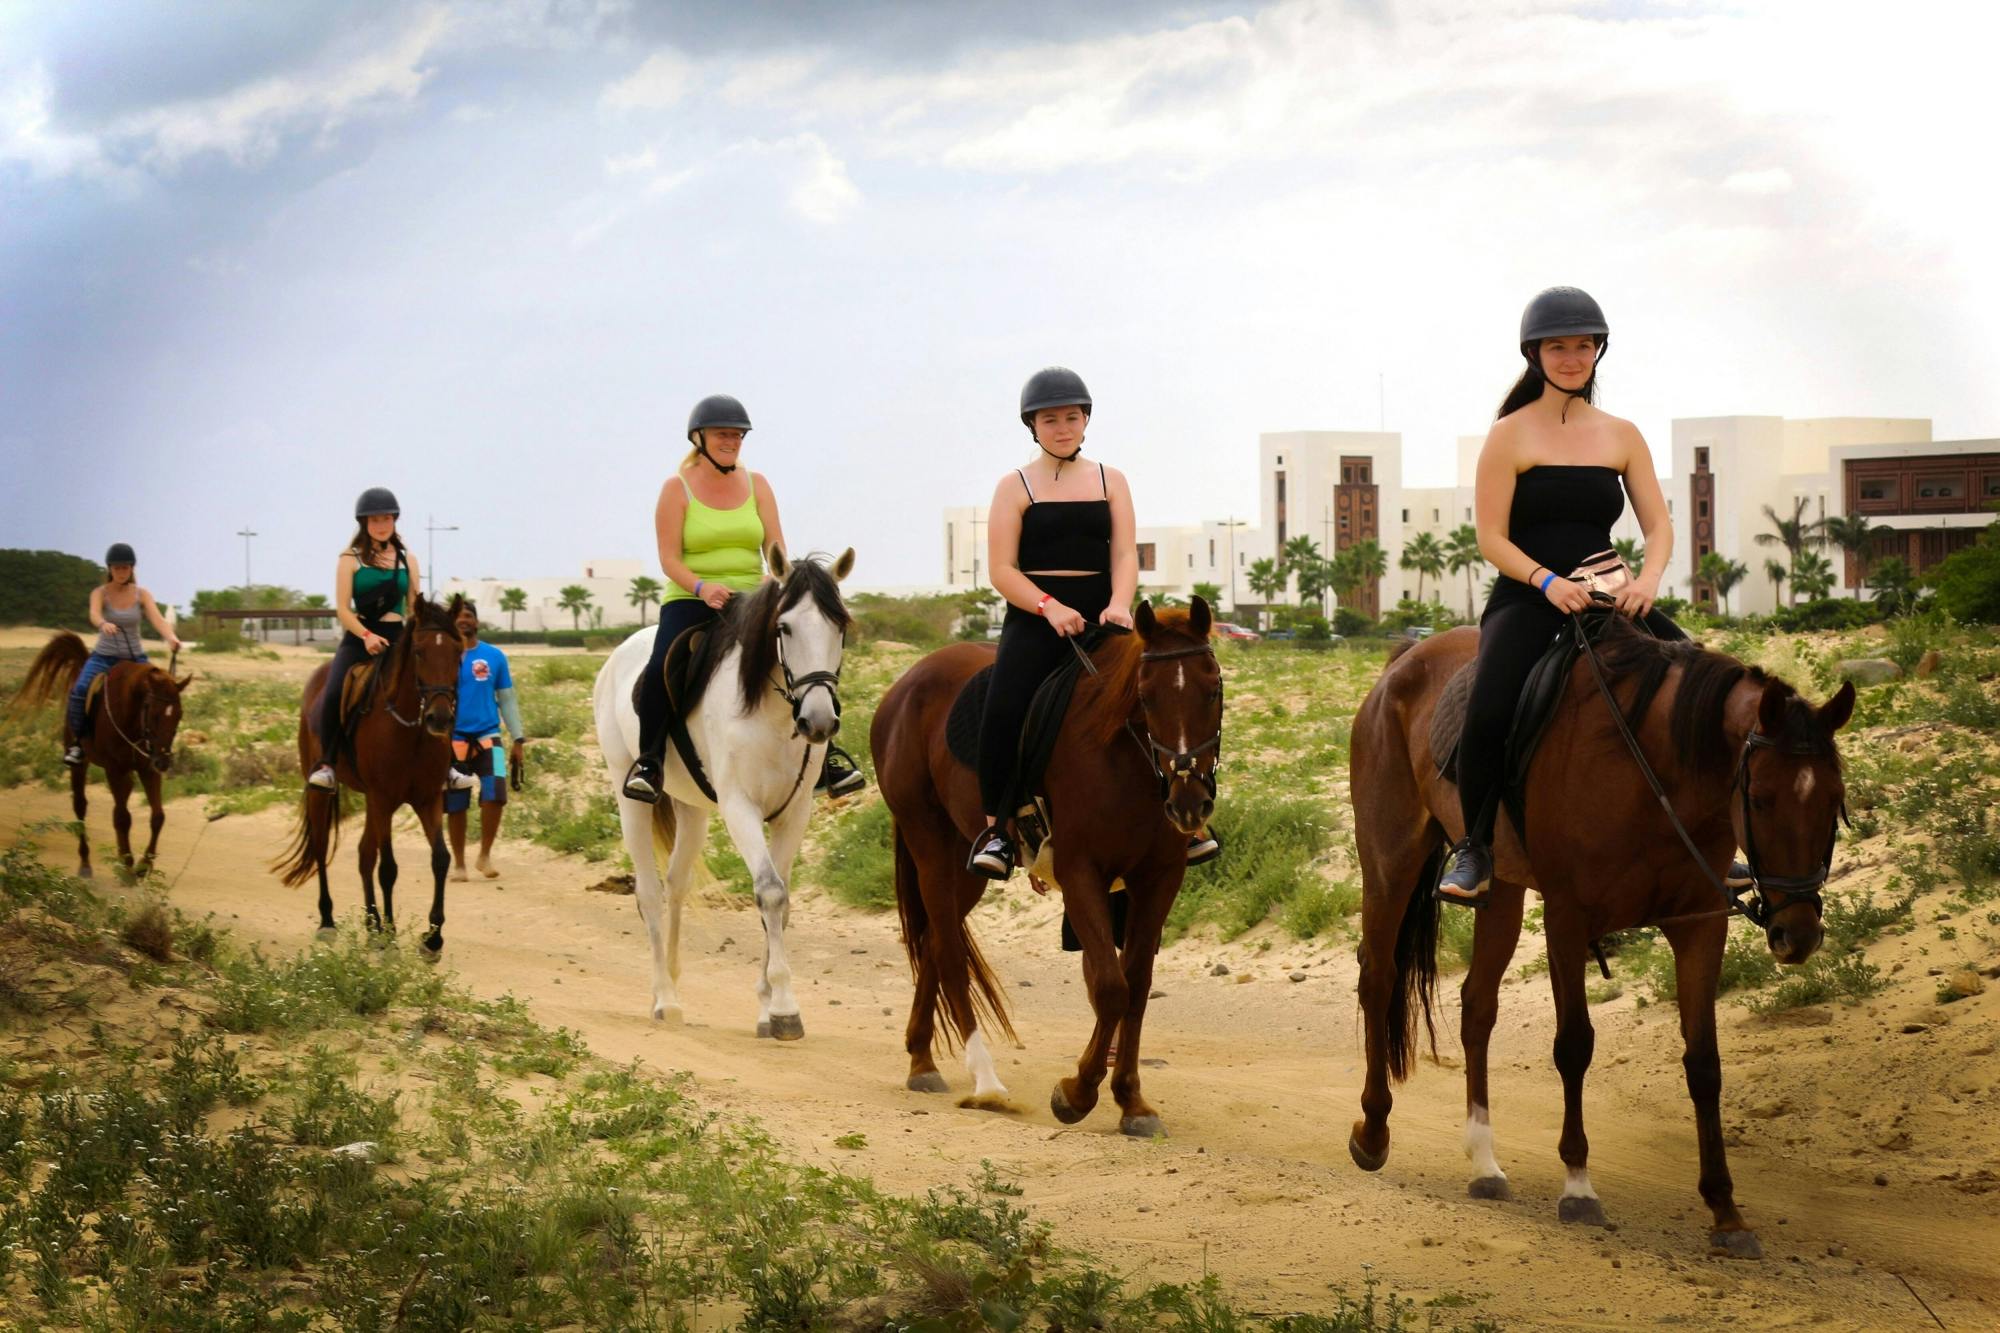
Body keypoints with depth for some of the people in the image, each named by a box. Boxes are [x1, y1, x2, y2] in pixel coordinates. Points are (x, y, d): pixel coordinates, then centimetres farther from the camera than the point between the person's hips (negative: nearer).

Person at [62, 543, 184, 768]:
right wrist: (104, 624, -52)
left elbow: (158, 620, -16)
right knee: (79, 690, -27)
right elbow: (94, 614, -27)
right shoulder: (100, 593, -5)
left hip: (135, 657, 2)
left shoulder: (142, 595, -1)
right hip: (104, 656, -2)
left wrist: (171, 638, -39)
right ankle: (75, 743, -13)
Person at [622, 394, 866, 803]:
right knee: (662, 667, -30)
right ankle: (648, 759, -13)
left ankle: (826, 752, -6)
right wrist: (701, 587, -25)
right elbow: (669, 558, -6)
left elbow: (775, 544, 4)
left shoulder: (756, 484, 11)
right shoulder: (677, 488, 1)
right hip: (690, 601, -3)